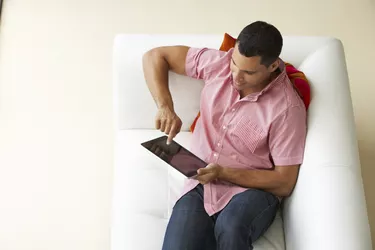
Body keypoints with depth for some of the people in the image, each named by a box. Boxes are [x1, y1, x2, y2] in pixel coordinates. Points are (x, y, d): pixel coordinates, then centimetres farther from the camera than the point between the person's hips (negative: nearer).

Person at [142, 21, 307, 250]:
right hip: (200, 186, 2)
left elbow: (284, 183, -10)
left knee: (230, 230, -35)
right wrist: (165, 107, -13)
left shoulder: (288, 108, -15)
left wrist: (223, 173, -18)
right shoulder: (219, 63, -4)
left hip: (252, 190, -1)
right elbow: (155, 56, 3)